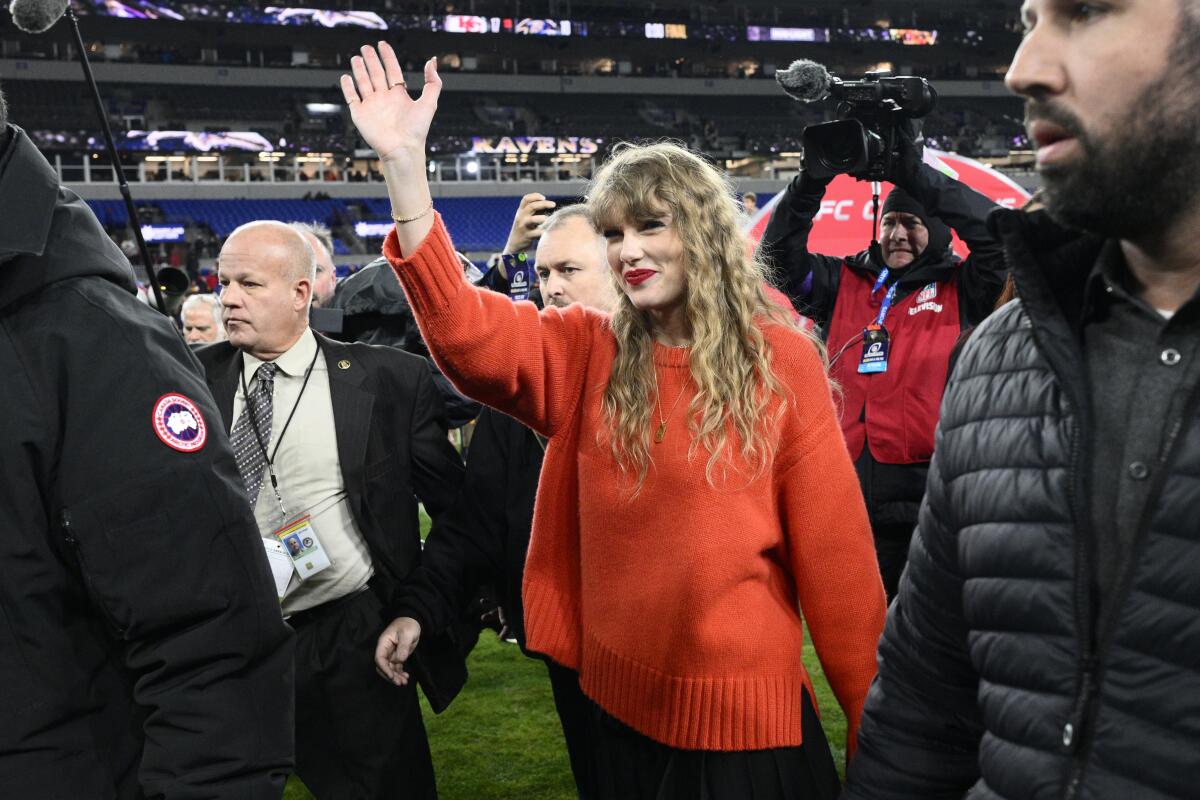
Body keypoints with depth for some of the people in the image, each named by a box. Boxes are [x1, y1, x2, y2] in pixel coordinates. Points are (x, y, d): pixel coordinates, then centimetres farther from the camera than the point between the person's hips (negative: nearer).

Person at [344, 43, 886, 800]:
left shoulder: (783, 359, -7)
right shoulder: (587, 352, 0)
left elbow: (833, 545, -6)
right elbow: (467, 334, -15)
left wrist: (876, 719, -3)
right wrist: (405, 165, -24)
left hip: (747, 710, -2)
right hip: (624, 707, 3)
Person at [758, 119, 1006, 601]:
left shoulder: (959, 291, 4)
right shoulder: (846, 285, 14)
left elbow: (998, 231, -11)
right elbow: (779, 252, 9)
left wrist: (916, 175, -11)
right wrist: (813, 178, -3)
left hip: (930, 503, -3)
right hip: (850, 501, 4)